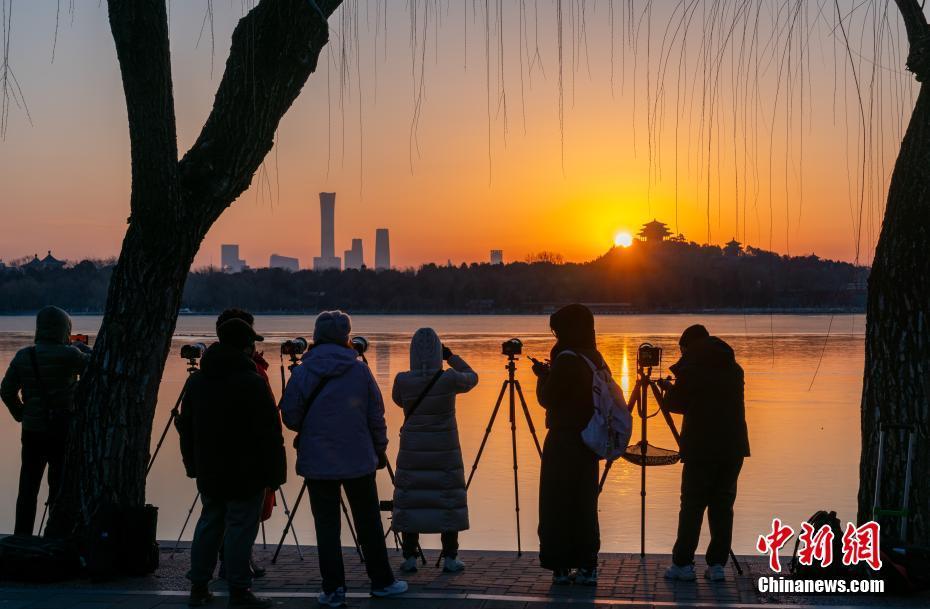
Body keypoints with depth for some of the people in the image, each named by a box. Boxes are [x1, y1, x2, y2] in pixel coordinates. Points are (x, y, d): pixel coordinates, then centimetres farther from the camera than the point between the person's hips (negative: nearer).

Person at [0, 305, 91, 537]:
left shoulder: (22, 356, 2)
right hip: (62, 433, -5)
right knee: (60, 488, 2)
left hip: (32, 432, 5)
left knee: (28, 488, 10)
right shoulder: (66, 355, -13)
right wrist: (82, 348, 14)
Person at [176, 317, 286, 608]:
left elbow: (185, 428, 14)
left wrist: (193, 465, 22)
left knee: (208, 524, 15)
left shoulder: (197, 381, 7)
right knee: (240, 528, -2)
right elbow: (269, 433, -14)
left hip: (209, 473, 6)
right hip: (246, 474, -6)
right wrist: (274, 472, -7)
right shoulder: (252, 383, -15)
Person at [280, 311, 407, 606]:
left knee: (327, 526, 4)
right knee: (369, 523, 12)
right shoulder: (359, 371, -4)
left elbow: (290, 418, -3)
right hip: (359, 460, 1)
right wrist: (380, 449, 14)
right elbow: (376, 416, 0)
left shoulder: (302, 373, -6)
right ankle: (381, 582, 21)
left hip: (318, 462, -1)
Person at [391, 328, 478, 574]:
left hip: (412, 451, 1)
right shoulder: (449, 378, -12)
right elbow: (472, 378, 9)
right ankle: (450, 558, 9)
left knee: (409, 502, 8)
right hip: (445, 451, -1)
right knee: (449, 502, 8)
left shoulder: (403, 380, -10)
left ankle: (409, 558, 9)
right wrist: (451, 356, 13)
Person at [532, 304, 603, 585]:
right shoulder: (595, 359, 8)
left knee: (557, 502, 1)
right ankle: (587, 566, 13)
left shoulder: (566, 359, -16)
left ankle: (562, 567, 2)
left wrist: (542, 376, 4)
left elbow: (547, 399, -12)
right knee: (584, 503, 12)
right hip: (589, 440, 8)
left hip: (564, 441, -8)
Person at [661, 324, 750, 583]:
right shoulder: (734, 369, 13)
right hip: (733, 446, 4)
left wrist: (669, 389, 21)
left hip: (701, 447, -4)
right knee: (723, 505, 7)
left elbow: (675, 404, 0)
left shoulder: (690, 368, -3)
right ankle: (717, 564, 5)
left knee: (692, 505, 1)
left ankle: (683, 564, 1)